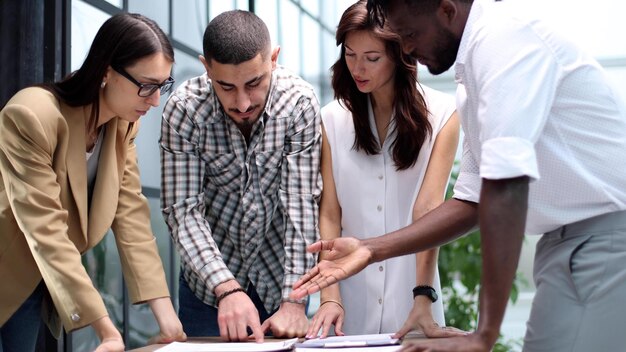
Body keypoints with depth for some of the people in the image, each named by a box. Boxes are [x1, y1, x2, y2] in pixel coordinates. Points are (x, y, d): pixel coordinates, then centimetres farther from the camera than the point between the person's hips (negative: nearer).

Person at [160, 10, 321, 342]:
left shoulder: (299, 103, -19)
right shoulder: (184, 109, -19)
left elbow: (301, 203, -21)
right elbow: (183, 211, -20)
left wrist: (293, 303, -28)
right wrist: (227, 289, -33)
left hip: (278, 280, 0)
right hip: (208, 284, 0)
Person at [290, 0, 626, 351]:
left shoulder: (503, 36, -17)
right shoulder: (473, 75, 13)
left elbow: (505, 187, -25)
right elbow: (471, 202, 17)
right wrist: (371, 250, 9)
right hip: (562, 244, 9)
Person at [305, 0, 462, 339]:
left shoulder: (440, 114, -4)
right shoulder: (332, 118, 2)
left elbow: (428, 208, -12)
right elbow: (329, 214, -2)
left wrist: (423, 299, -20)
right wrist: (329, 297, -13)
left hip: (410, 296, -1)